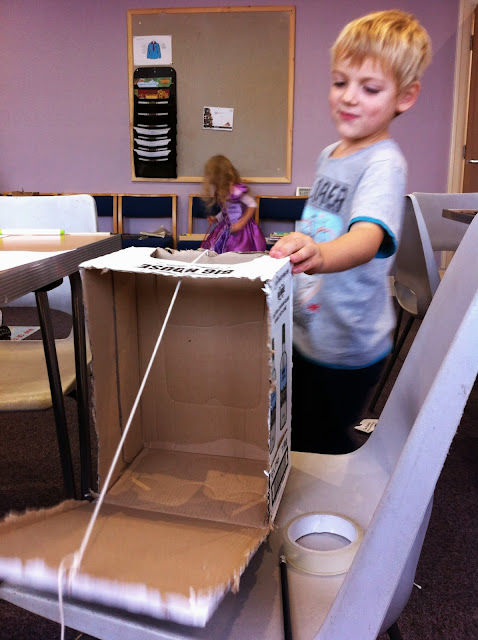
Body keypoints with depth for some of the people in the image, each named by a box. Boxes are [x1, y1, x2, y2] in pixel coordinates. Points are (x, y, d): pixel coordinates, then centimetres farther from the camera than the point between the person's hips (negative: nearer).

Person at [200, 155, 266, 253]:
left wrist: (241, 223, -22)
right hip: (227, 228, 9)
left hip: (240, 230, -8)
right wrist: (216, 219, 7)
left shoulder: (236, 190, -21)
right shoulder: (221, 191, 7)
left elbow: (252, 205, -17)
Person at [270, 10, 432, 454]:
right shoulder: (330, 154, 6)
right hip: (305, 334, 8)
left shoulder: (384, 164, -21)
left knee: (322, 448, 6)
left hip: (348, 352, -8)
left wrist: (319, 255, -61)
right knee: (295, 439, 24)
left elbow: (368, 237, -41)